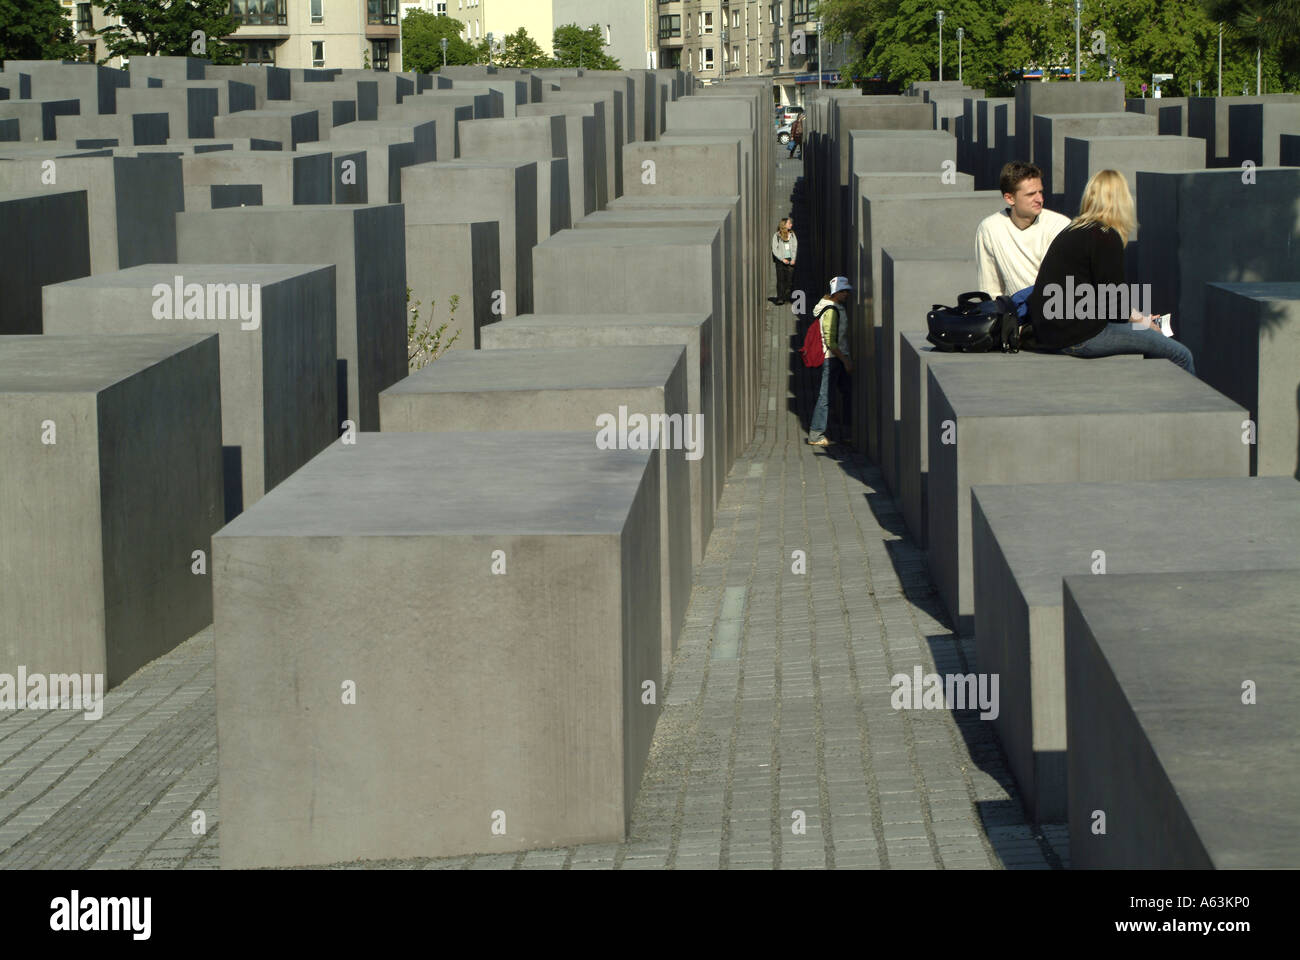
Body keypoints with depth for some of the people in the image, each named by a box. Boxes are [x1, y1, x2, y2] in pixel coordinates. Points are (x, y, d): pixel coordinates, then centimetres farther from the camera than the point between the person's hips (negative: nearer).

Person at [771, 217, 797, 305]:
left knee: (789, 280, -2)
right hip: (780, 261, -3)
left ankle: (787, 298, 3)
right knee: (780, 279, -7)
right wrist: (782, 259, -10)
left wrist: (793, 259, -2)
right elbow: (775, 249, -2)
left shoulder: (792, 235, 12)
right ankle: (780, 298, -6)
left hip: (790, 261, 3)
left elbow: (795, 247, 11)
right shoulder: (777, 235, 1)